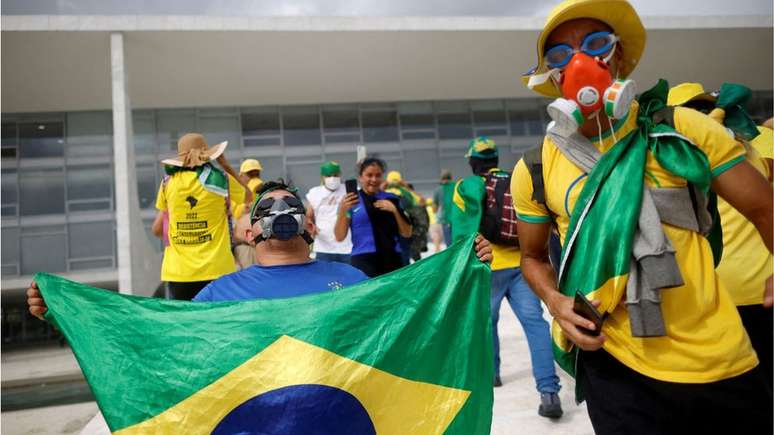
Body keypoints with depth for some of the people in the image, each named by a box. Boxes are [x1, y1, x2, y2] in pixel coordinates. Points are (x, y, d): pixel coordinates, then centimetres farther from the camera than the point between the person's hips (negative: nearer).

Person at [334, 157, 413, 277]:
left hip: (392, 258, 3)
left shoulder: (391, 199, 11)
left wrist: (395, 210, -5)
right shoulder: (350, 201, 4)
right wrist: (342, 211, -15)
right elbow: (340, 237, 0)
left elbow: (407, 233, 10)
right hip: (363, 260, -3)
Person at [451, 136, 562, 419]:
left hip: (486, 266, -2)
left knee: (486, 320, 18)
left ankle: (490, 373, 33)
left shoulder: (467, 186, 1)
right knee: (535, 322, -5)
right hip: (522, 264, 2)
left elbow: (460, 231, -1)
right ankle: (549, 391, -12)